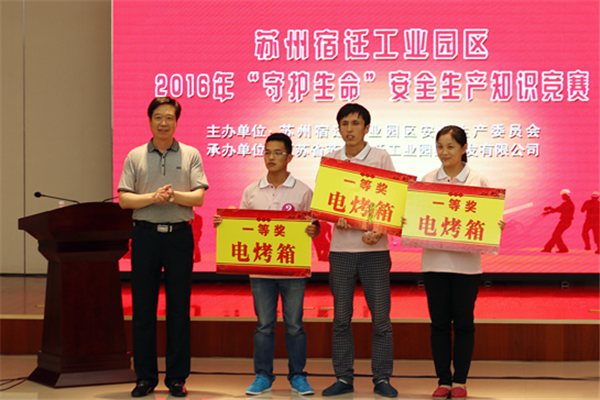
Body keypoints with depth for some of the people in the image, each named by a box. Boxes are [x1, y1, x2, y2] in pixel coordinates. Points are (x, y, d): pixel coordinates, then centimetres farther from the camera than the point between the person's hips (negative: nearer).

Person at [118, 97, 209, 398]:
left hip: (179, 236, -1)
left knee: (179, 308, 2)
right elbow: (124, 199, 2)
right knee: (143, 307, 2)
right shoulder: (135, 156, 9)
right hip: (145, 235, 1)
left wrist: (173, 195, -19)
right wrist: (153, 197, -14)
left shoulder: (190, 156, 7)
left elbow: (198, 197, -2)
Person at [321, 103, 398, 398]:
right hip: (341, 248, 2)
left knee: (381, 318, 0)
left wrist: (378, 231, -18)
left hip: (374, 248, -2)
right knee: (341, 319, 6)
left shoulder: (381, 158, 1)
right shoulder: (330, 160, 8)